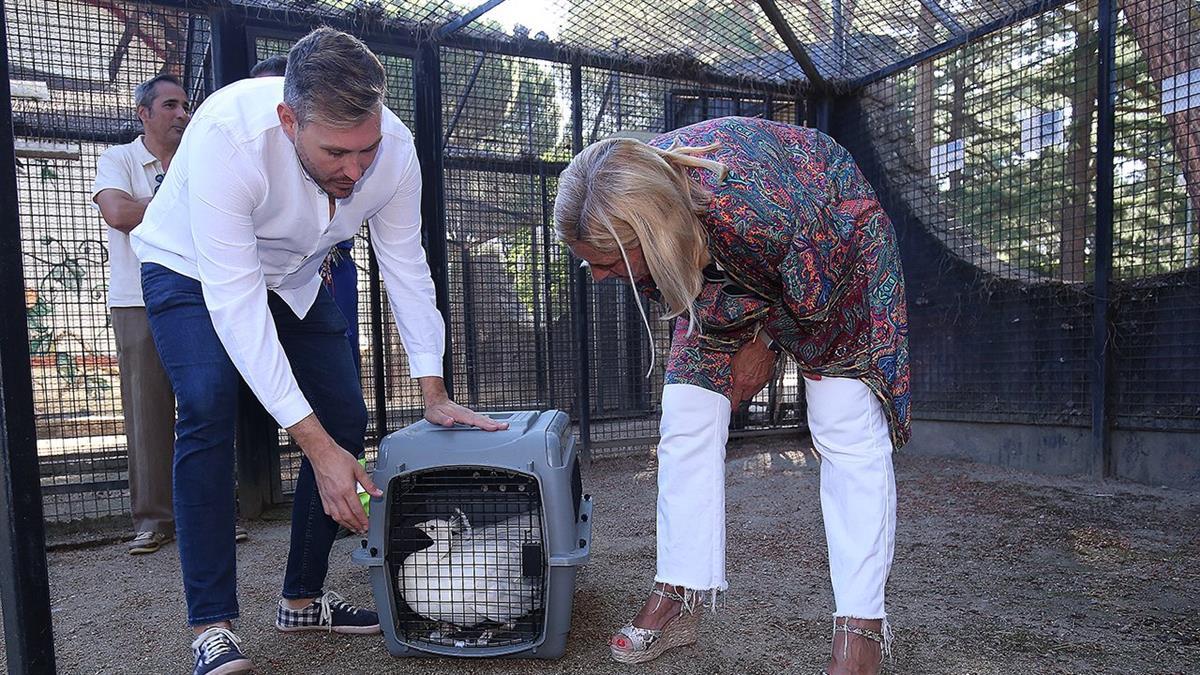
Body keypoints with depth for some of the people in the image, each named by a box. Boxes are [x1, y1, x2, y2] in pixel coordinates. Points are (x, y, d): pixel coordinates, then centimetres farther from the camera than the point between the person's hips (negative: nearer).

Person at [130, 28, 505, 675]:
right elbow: (234, 303, -39)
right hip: (192, 271, -3)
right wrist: (315, 445, -42)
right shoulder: (227, 133, -39)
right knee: (208, 408, -28)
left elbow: (405, 266, -14)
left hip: (292, 278, 4)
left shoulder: (393, 147, -26)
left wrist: (435, 394, -15)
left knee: (346, 421, -4)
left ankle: (302, 598, 14)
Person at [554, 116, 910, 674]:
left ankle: (860, 628, -4)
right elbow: (676, 288, -6)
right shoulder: (627, 207, -26)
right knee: (686, 419, -6)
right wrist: (746, 339, -4)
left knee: (848, 432, -14)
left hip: (836, 246, -4)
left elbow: (817, 302, -24)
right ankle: (680, 599, 3)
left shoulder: (755, 207, -44)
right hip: (724, 271, 5)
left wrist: (765, 340, -8)